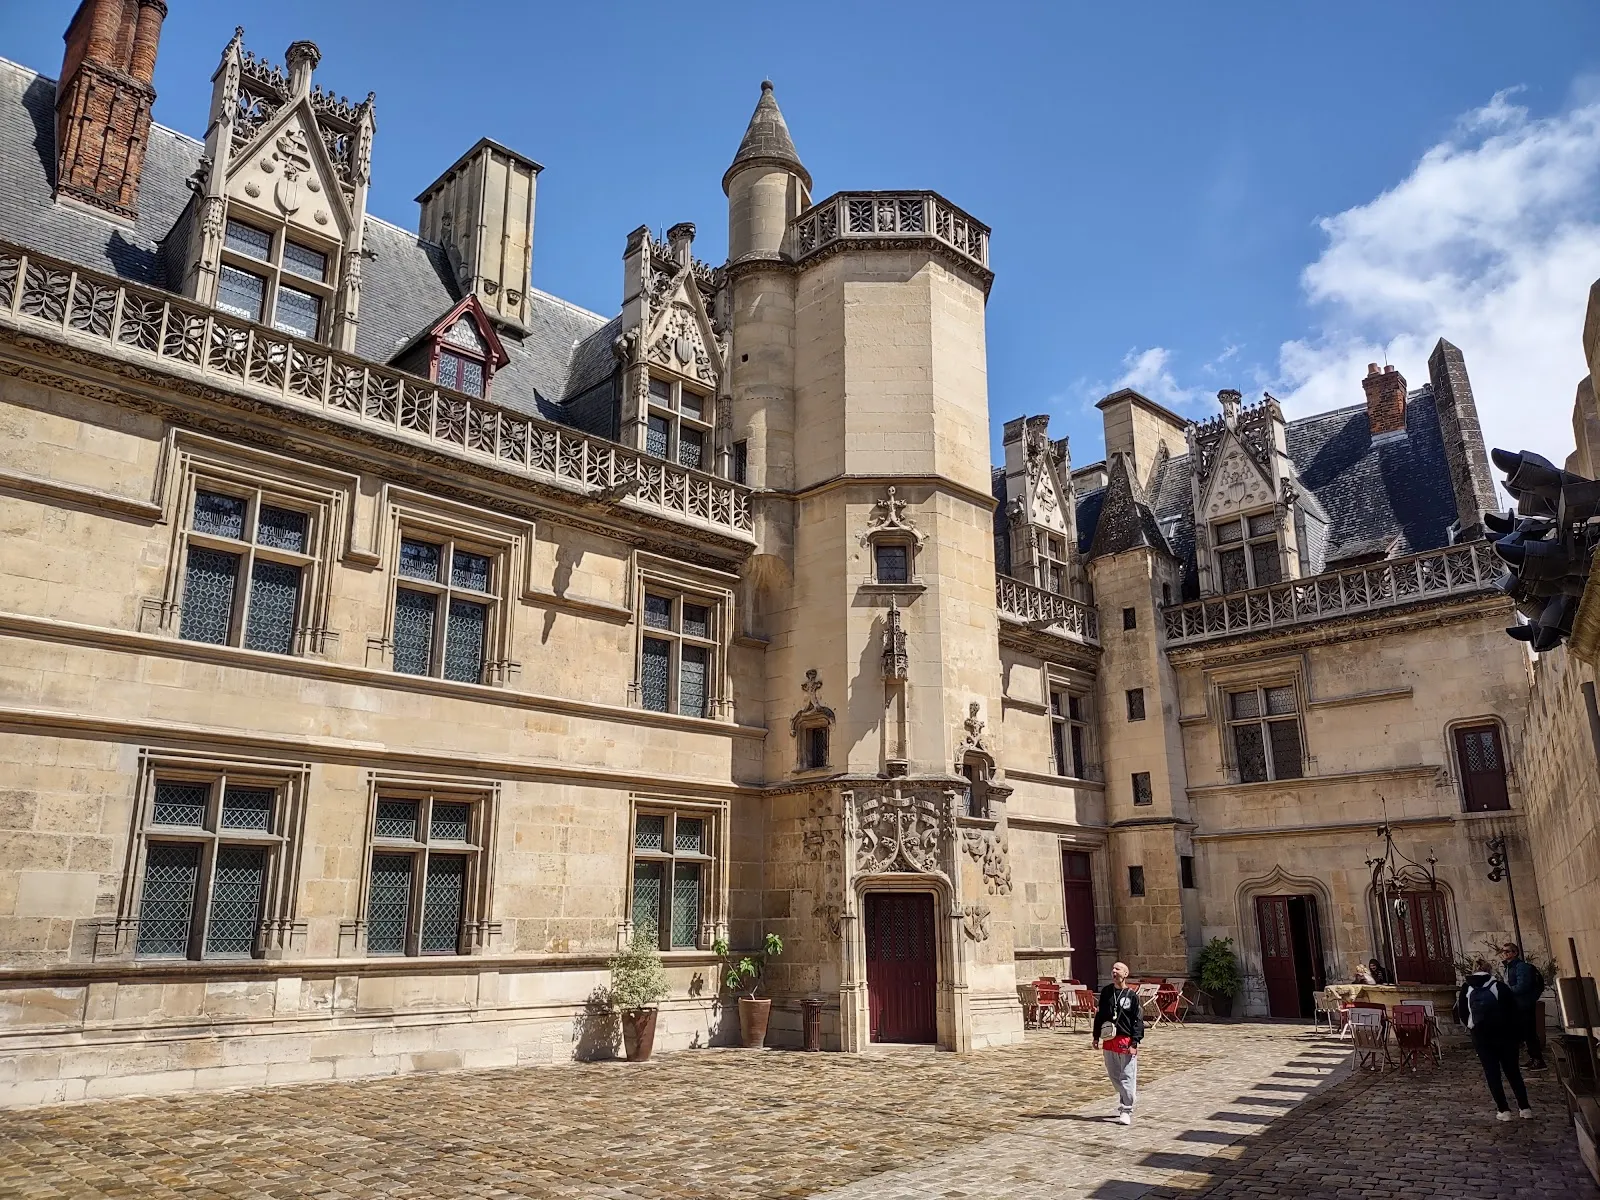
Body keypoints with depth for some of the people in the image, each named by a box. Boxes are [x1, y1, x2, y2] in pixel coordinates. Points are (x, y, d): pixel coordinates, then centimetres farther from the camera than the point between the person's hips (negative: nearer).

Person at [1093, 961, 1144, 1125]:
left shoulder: (1132, 996, -6)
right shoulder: (1106, 992, 6)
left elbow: (1138, 1021, -6)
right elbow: (1100, 1014, 13)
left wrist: (1134, 1043, -12)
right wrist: (1096, 1036, 12)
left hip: (1126, 1040, -5)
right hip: (1109, 1039, 5)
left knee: (1127, 1076, -3)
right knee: (1114, 1076, 14)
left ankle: (1127, 1111, 4)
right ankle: (1124, 1102, 32)